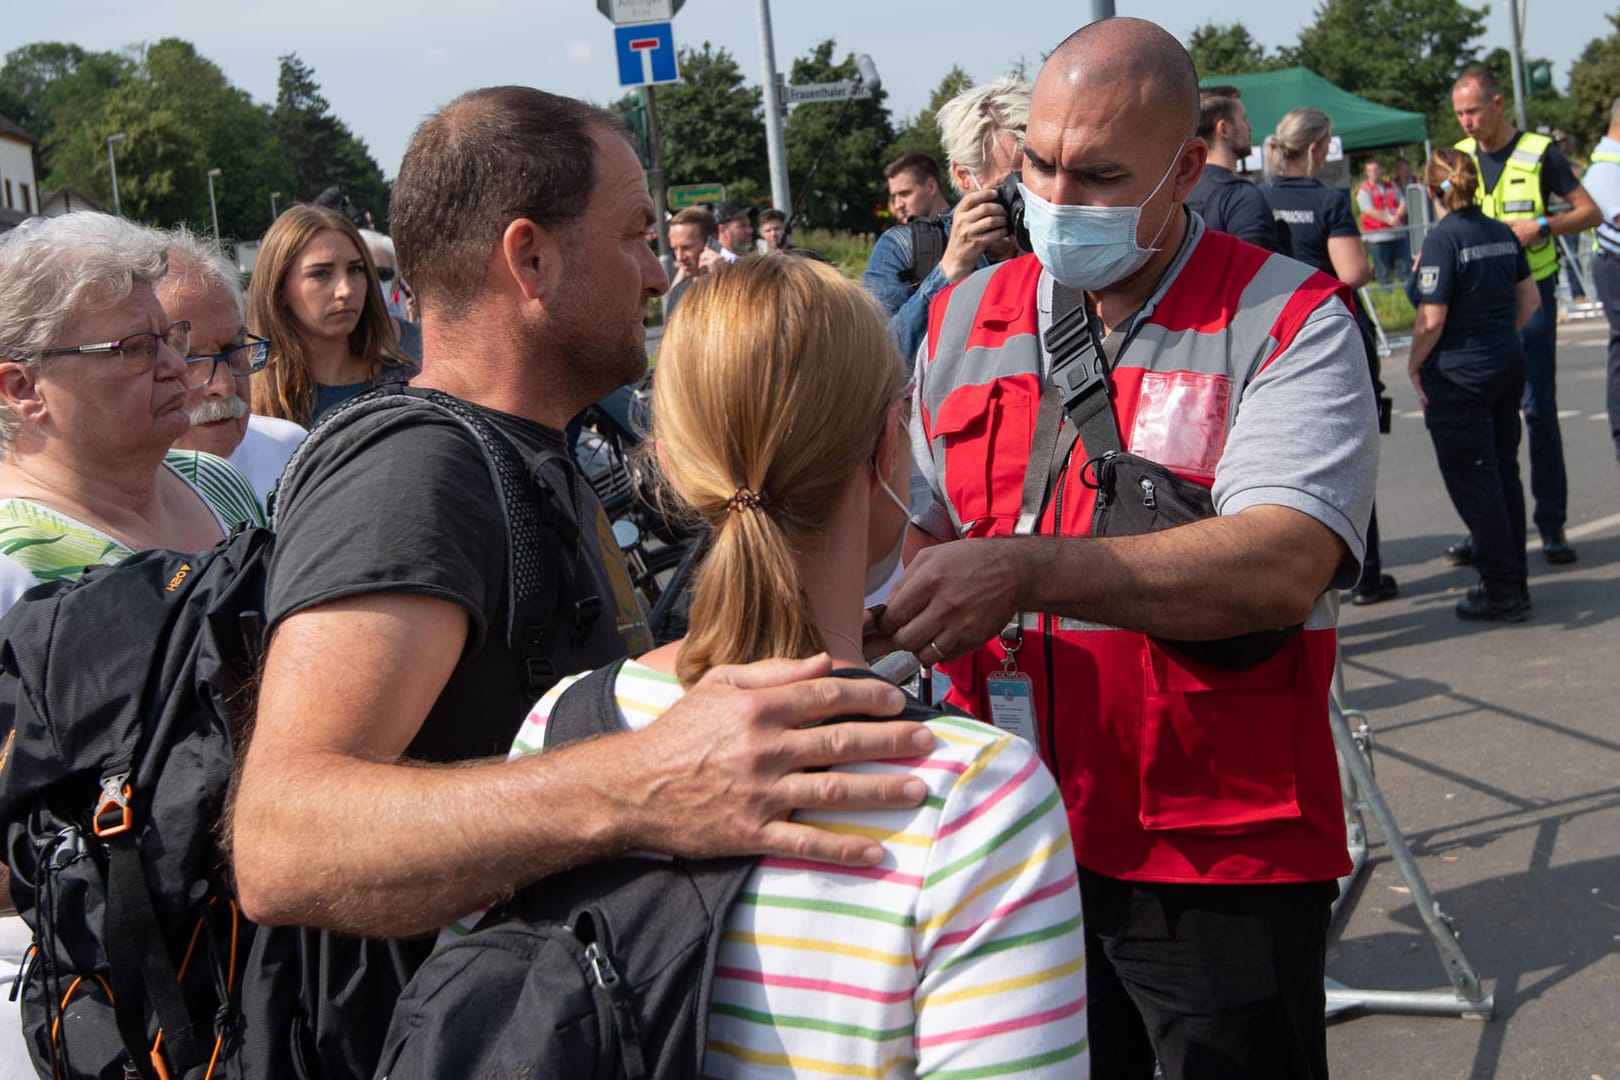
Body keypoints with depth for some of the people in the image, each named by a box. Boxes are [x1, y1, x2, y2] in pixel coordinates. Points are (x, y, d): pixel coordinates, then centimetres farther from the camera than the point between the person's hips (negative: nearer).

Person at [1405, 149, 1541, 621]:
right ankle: (1514, 582, 23)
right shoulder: (1502, 233, 6)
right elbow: (1530, 300, 12)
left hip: (1460, 375, -7)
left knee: (1472, 480, 0)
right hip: (1508, 364, 8)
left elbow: (1432, 320, -19)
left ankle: (1502, 592, 2)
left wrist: (1413, 365, -5)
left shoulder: (1442, 239, -16)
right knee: (1504, 472, 15)